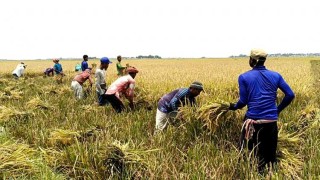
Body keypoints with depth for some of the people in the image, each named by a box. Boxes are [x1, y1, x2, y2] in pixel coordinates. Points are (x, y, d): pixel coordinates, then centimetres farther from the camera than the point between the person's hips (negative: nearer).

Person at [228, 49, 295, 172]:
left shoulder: (244, 77, -3)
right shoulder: (275, 75, 6)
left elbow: (243, 101, -5)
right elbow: (290, 95, 3)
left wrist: (234, 107, 16)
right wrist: (278, 109, 16)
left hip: (253, 120, -3)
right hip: (271, 120, 3)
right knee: (270, 154, 14)